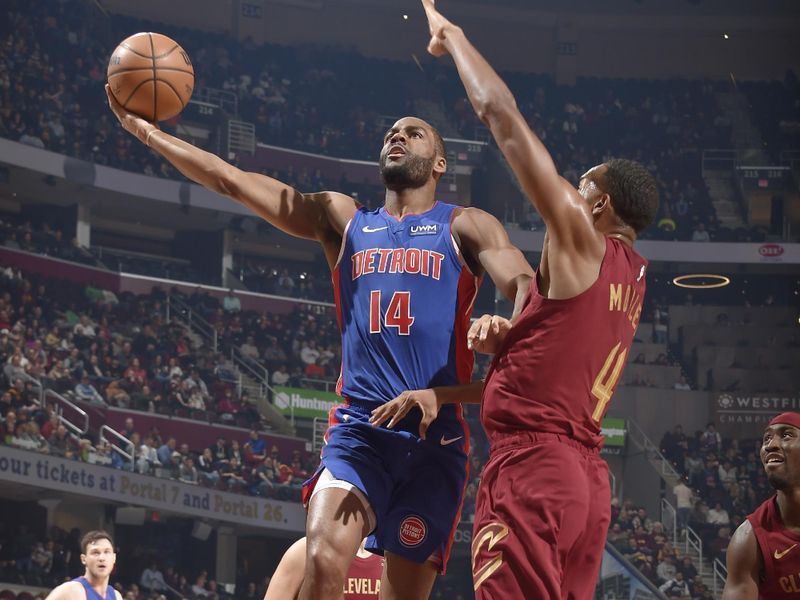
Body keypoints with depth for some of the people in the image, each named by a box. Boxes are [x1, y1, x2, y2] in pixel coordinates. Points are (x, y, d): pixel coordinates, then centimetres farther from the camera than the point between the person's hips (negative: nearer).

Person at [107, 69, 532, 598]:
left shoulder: (464, 228, 9)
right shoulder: (342, 220, 18)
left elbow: (528, 287, -8)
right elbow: (231, 180, 16)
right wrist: (144, 129, 11)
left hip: (436, 439, -1)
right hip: (358, 430, 1)